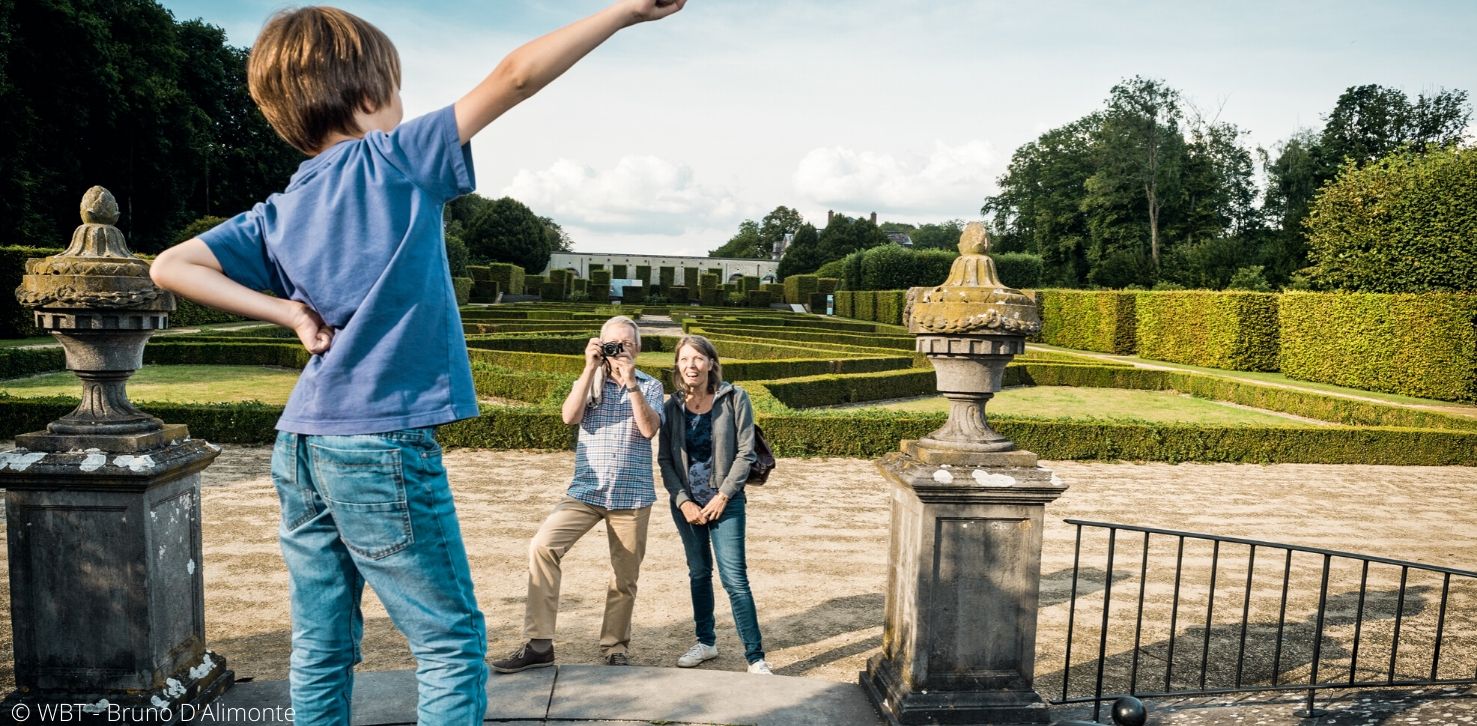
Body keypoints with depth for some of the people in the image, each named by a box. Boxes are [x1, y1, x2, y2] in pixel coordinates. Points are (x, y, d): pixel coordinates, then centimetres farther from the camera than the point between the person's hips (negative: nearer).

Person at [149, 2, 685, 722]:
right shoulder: (395, 158, -5)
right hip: (382, 446, -7)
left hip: (299, 448, 7)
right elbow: (514, 77, -8)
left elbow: (169, 266, 9)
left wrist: (289, 313, 3)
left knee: (321, 650, 14)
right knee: (453, 644, 4)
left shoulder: (276, 214, 11)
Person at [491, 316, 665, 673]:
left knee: (626, 577, 6)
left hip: (632, 495, 0)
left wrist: (631, 382, -16)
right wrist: (590, 368, -14)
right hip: (586, 491, 1)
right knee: (542, 547, -18)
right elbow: (570, 416, -9)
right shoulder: (589, 382, 10)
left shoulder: (650, 386, 7)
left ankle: (615, 647, 25)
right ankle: (538, 644, -11)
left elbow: (649, 429, -11)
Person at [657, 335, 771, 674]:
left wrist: (723, 496, -12)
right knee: (698, 572, 14)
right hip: (686, 501, 4)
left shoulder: (734, 398, -8)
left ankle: (756, 657, 0)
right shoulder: (673, 405, 0)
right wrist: (683, 501, -7)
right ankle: (706, 642, 30)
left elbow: (745, 453, -8)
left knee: (734, 578, -7)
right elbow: (665, 458, 2)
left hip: (724, 501, -3)